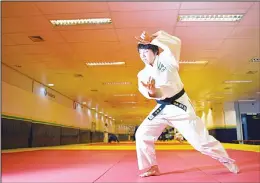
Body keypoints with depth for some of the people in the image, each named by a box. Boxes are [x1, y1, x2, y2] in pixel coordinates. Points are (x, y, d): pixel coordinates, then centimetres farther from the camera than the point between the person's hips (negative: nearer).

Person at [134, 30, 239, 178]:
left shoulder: (165, 58, -7)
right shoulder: (142, 74, 3)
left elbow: (176, 43, -26)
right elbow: (144, 90, -16)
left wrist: (152, 39, -27)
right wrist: (151, 92, -40)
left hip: (180, 106, -4)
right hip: (162, 109, 4)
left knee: (201, 139, 1)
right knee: (142, 134, -8)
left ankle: (227, 160, 26)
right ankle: (152, 168, 8)